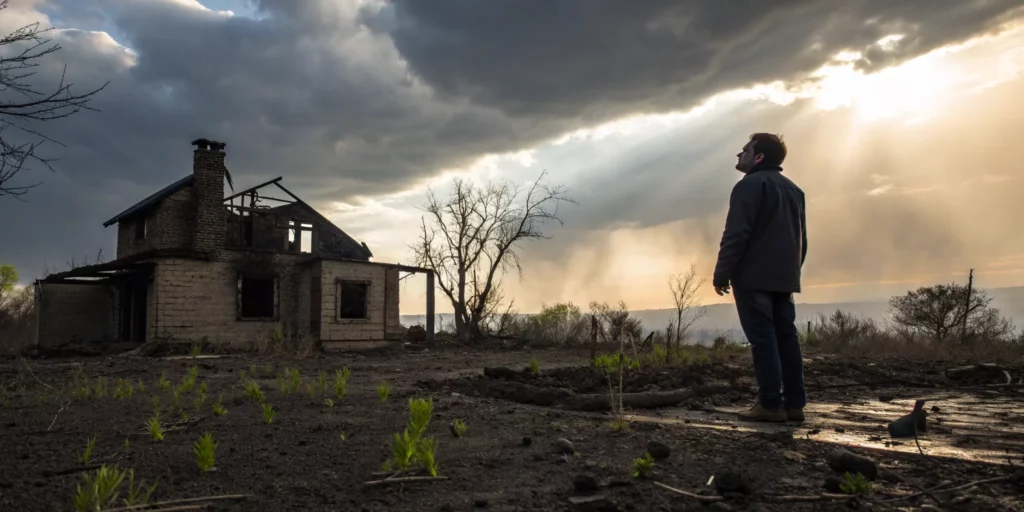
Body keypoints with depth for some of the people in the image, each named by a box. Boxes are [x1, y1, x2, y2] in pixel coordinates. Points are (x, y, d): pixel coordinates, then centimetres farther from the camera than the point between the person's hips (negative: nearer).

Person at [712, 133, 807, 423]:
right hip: (784, 277, 8)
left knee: (762, 338, -8)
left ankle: (770, 404, -9)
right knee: (786, 338, 7)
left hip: (754, 277, -8)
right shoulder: (793, 190, 21)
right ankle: (794, 403, 7)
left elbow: (736, 234, -16)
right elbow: (802, 239, 22)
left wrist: (721, 274, -13)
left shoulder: (750, 185, -7)